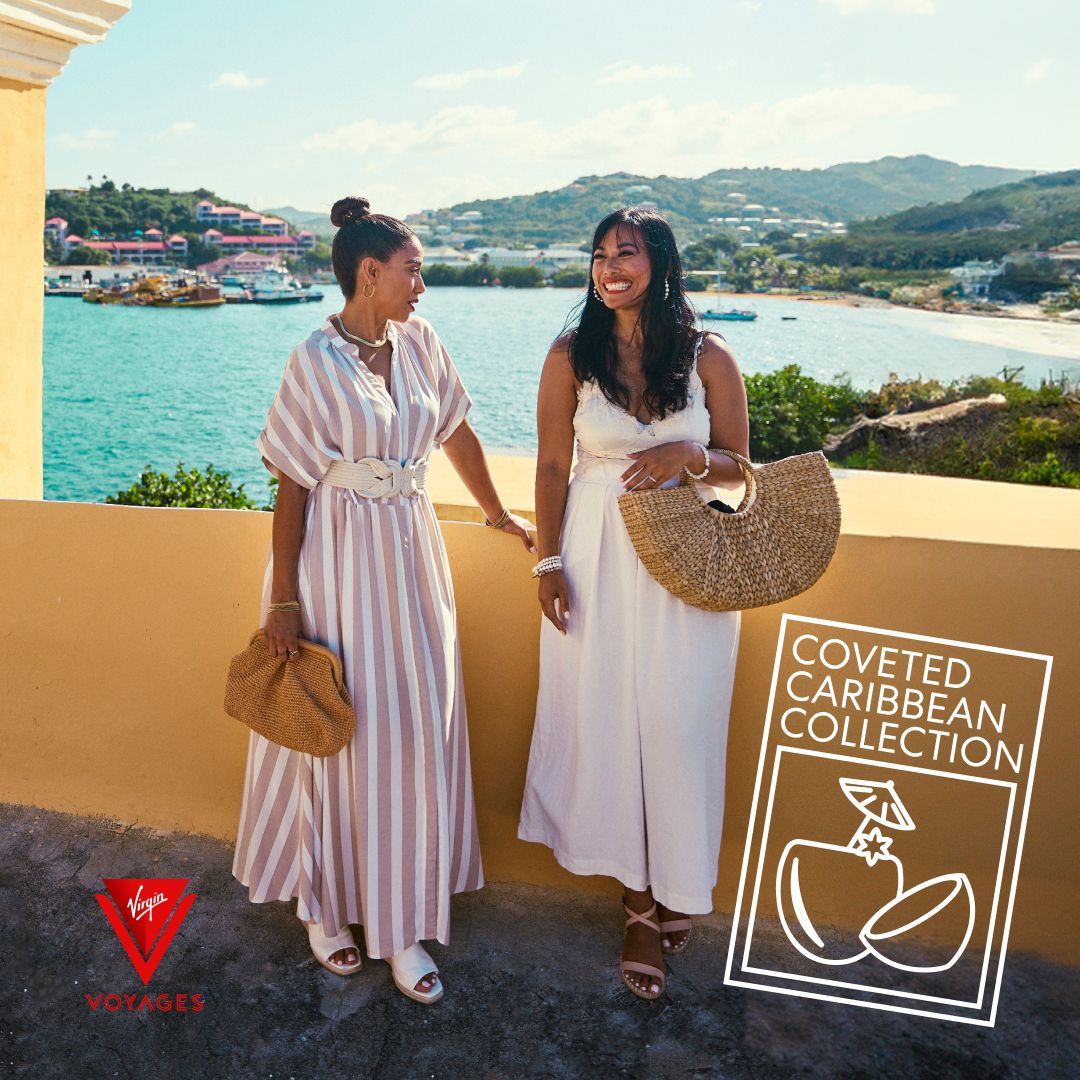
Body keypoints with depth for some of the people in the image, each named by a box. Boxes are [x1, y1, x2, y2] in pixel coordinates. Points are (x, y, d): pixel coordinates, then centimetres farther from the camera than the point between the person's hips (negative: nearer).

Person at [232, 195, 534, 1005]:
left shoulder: (418, 342, 3)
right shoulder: (316, 362, -12)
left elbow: (457, 432, 14)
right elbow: (292, 485, -11)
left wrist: (500, 515, 20)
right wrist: (284, 600, -11)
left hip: (412, 557, 5)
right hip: (340, 561, -5)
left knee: (417, 730, 7)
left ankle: (401, 921, 23)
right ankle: (323, 901, 31)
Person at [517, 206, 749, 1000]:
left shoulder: (708, 358, -2)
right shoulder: (572, 356, 0)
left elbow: (740, 467, 4)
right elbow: (553, 465, 3)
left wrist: (690, 457, -17)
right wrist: (550, 561, -2)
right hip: (598, 555, 1)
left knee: (676, 725, 3)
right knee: (605, 719, 5)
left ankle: (672, 892, 25)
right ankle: (644, 900, 23)